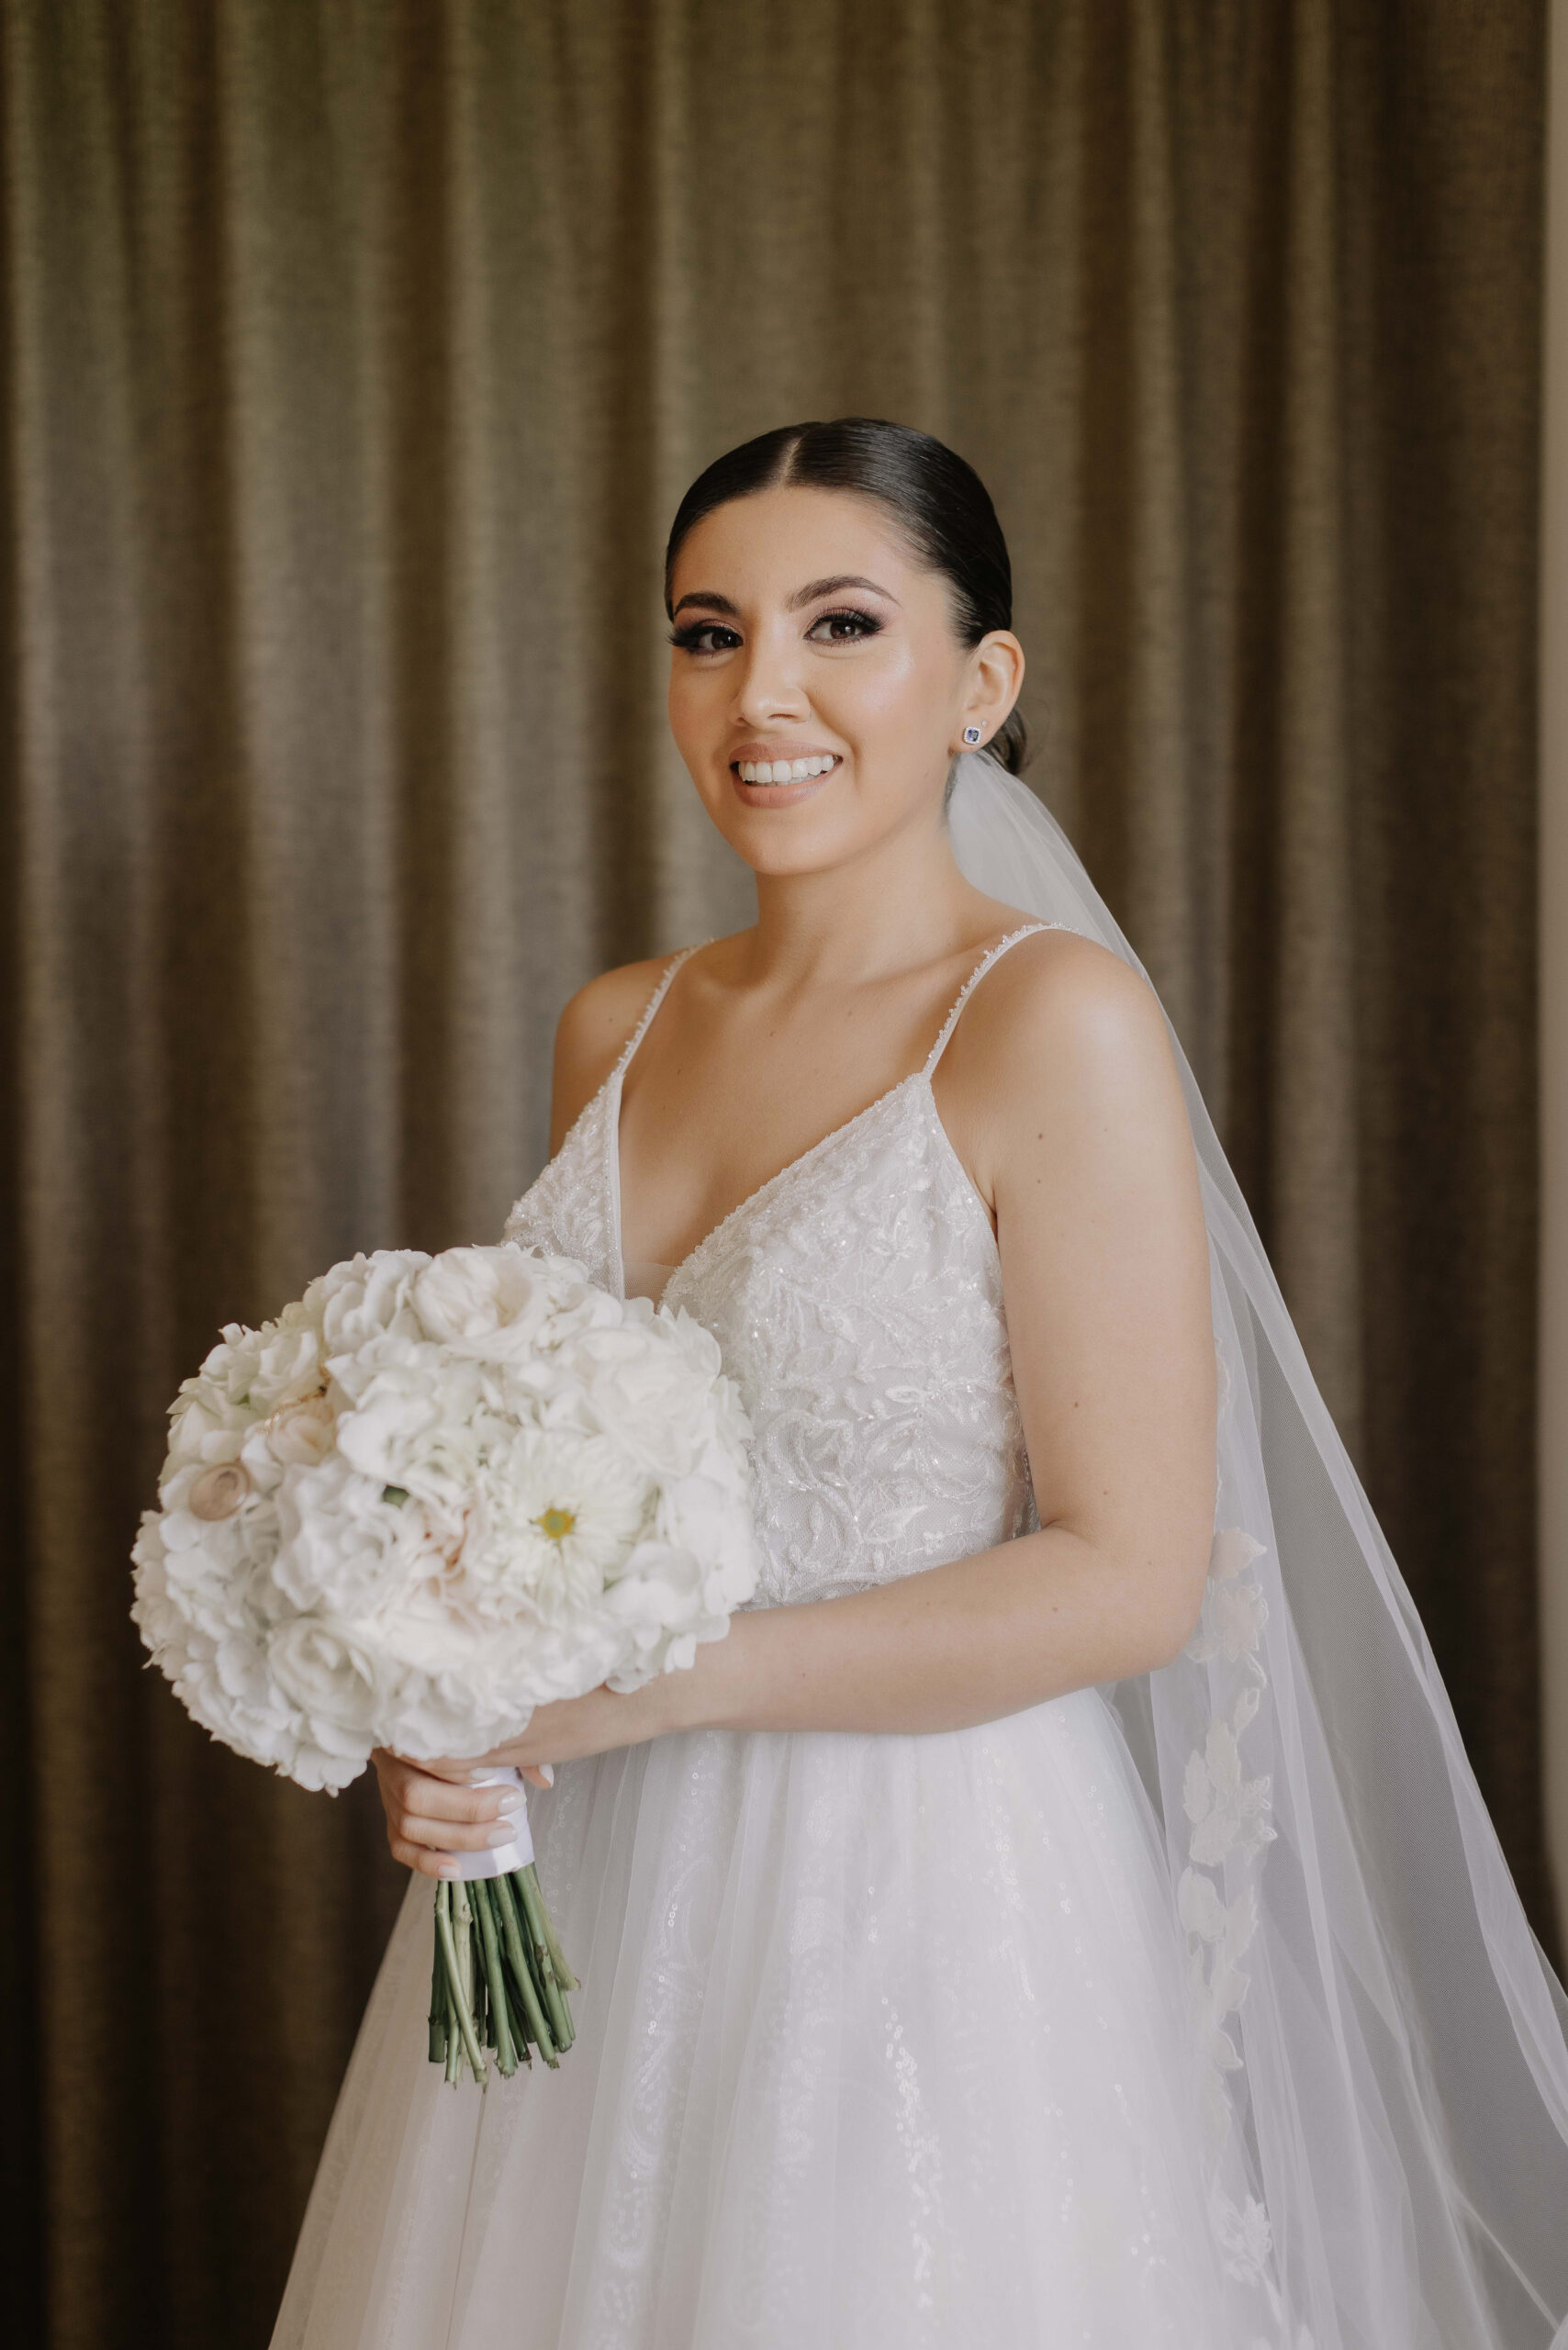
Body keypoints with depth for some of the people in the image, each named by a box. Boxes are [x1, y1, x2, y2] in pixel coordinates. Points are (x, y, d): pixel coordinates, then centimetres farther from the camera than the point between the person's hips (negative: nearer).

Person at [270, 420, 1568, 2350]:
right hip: (589, 1896, 6)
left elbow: (1134, 1577, -15)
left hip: (917, 1901, -5)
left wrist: (655, 1684, -19)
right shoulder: (615, 1030, 6)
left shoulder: (1056, 1020, -13)